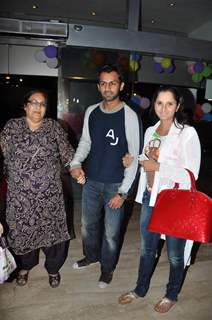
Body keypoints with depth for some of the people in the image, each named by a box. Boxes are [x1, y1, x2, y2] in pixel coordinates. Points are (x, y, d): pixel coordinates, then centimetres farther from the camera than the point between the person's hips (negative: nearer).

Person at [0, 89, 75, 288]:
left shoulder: (54, 127, 1)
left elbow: (67, 153, 2)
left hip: (49, 195, 0)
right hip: (20, 195, 1)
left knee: (52, 231, 11)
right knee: (22, 231, 15)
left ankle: (53, 268, 39)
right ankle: (25, 266, 45)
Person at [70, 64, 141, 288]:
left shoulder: (129, 116, -12)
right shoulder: (91, 112, 2)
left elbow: (134, 156, -11)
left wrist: (123, 192, -13)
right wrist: (75, 163, -9)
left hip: (115, 184, -4)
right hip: (91, 181, 5)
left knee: (111, 232, 9)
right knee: (88, 224, 21)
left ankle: (107, 268, 37)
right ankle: (91, 255, 50)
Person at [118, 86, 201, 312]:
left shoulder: (187, 133, -12)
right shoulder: (150, 131, 7)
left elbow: (191, 174, -15)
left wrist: (158, 167, -20)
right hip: (150, 198, 5)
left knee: (175, 253, 14)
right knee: (147, 248, 20)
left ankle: (172, 295, 40)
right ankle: (140, 289, 43)